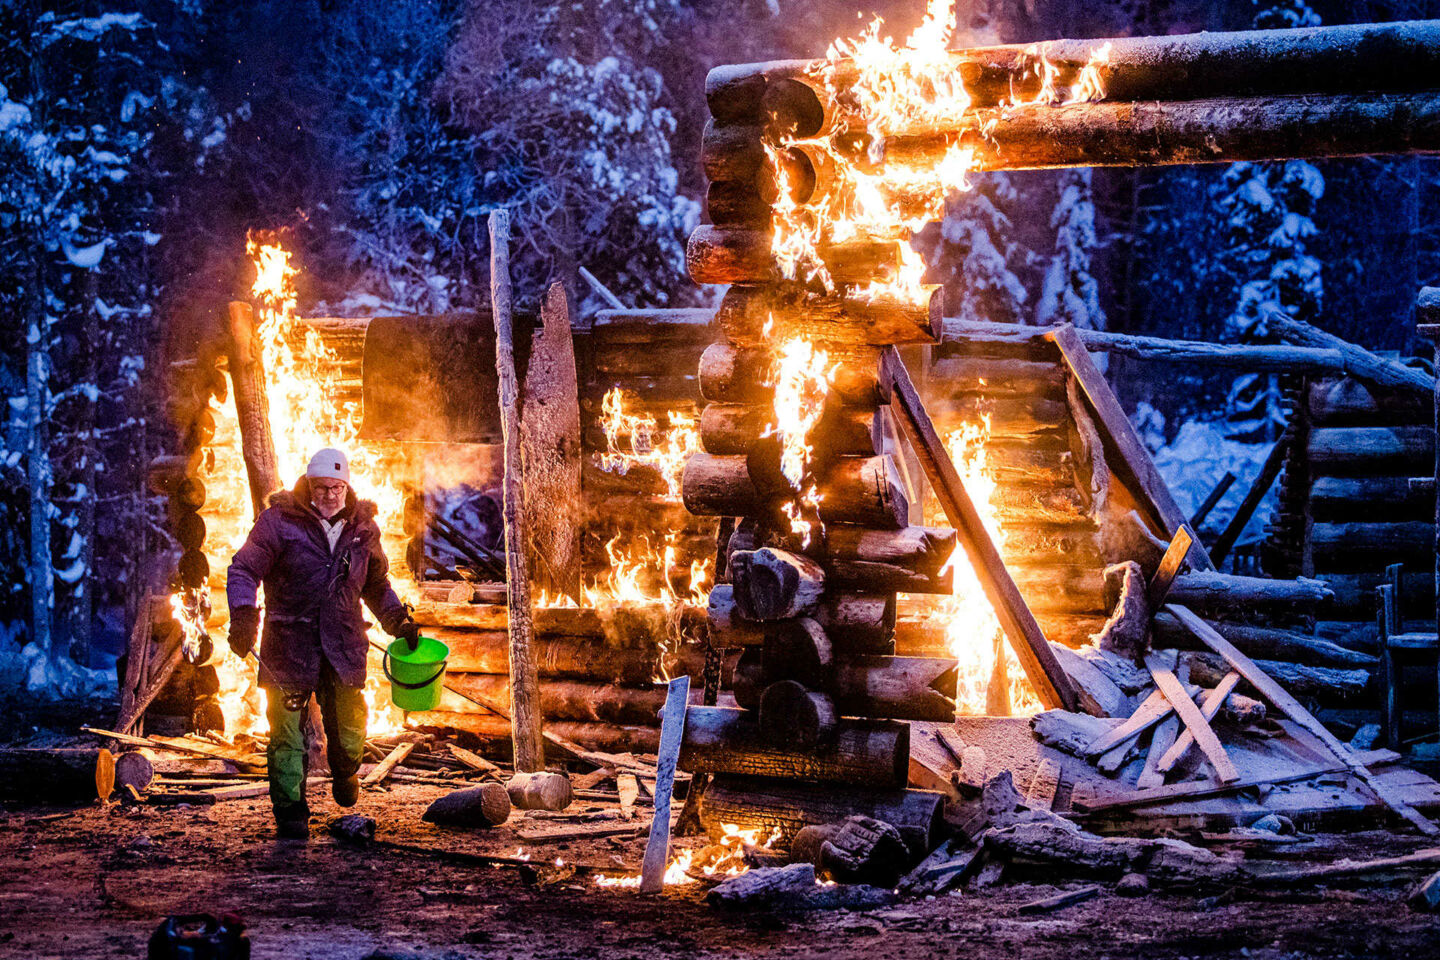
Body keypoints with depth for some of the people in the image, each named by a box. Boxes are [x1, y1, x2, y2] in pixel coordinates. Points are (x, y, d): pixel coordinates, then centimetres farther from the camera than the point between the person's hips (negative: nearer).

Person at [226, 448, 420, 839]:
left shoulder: (362, 527, 10)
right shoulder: (279, 520, -4)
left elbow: (376, 583, 25)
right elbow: (244, 569, -8)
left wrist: (398, 620, 15)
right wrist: (243, 616, -23)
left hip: (344, 644, 3)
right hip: (290, 641, -3)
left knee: (348, 726, 3)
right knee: (288, 729, -5)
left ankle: (344, 773, 37)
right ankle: (290, 810, 7)